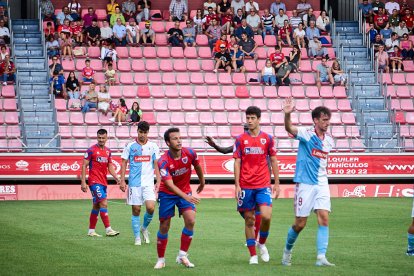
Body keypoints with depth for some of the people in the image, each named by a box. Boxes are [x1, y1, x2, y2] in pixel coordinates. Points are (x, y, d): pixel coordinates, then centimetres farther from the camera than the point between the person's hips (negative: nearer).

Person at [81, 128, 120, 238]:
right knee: (104, 204, -16)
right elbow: (84, 166, -7)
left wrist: (116, 178, 1)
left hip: (103, 182, 7)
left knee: (96, 206, 12)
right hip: (94, 181, -7)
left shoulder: (108, 151, 12)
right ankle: (108, 229, -19)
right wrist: (83, 182, -13)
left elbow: (110, 167, 17)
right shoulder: (91, 150, -7)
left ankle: (91, 231, 19)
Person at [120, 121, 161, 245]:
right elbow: (124, 163, 6)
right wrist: (122, 181, -1)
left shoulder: (153, 146, 6)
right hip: (134, 182, 0)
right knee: (136, 210, 0)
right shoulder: (130, 146, 3)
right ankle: (137, 238, 9)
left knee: (151, 208, -14)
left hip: (149, 183, 1)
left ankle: (144, 228, 14)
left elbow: (156, 165, 8)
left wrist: (158, 181, 0)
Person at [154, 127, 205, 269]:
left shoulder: (189, 153, -14)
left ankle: (182, 255, -4)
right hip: (167, 194, -3)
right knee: (164, 227, 1)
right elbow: (169, 184, -33)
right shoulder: (163, 162, -25)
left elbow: (197, 166, 9)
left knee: (190, 220, -16)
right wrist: (185, 197, -45)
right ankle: (161, 259, 17)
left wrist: (202, 182, 24)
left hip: (185, 192, 3)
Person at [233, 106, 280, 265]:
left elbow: (273, 161, 9)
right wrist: (237, 185, -4)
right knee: (249, 220, 3)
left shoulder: (267, 138, 4)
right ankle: (253, 255, 11)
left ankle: (262, 244, 12)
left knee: (266, 216, -15)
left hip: (263, 185, 0)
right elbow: (237, 163, 3)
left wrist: (277, 183, 5)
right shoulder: (240, 139, 3)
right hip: (245, 185, 0)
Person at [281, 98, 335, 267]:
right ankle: (287, 250, 26)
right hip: (305, 183, -5)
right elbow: (290, 129, -32)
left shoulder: (329, 140, 7)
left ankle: (321, 257, -13)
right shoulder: (306, 134, -10)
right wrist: (287, 114, -50)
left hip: (321, 184, 5)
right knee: (300, 223, 1)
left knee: (324, 219, -11)